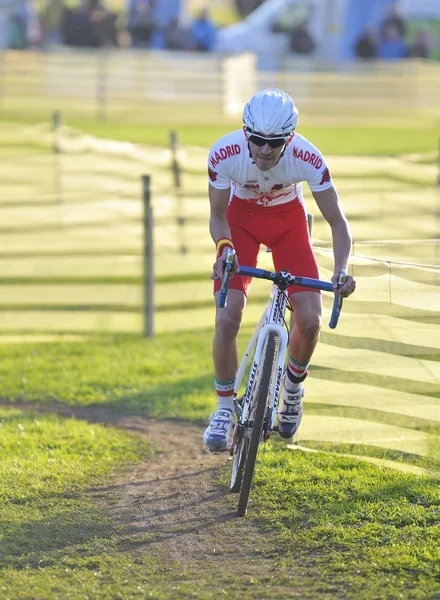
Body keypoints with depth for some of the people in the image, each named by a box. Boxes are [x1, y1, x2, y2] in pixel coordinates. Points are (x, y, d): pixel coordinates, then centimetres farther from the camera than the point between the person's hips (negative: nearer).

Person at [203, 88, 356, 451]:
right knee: (227, 319, -17)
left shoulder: (308, 159, -33)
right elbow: (218, 215, -16)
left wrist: (341, 270, -40)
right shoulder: (224, 154, -32)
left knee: (310, 321, -12)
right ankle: (225, 408, 3)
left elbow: (337, 221, -24)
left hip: (288, 220, 0)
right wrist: (224, 248, -37)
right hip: (241, 216, 0)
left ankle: (292, 388, 20)